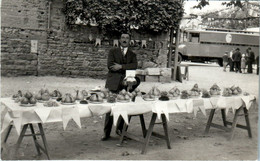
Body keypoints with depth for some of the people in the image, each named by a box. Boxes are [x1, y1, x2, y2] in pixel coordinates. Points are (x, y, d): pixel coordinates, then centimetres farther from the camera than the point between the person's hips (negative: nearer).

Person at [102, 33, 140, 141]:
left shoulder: (132, 54, 18)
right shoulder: (113, 52, 13)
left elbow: (134, 66, -3)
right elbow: (110, 65, -4)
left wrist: (121, 66, -14)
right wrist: (126, 69, -7)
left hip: (126, 84, 2)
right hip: (113, 83, -2)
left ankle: (119, 129, 19)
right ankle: (106, 133, 3)